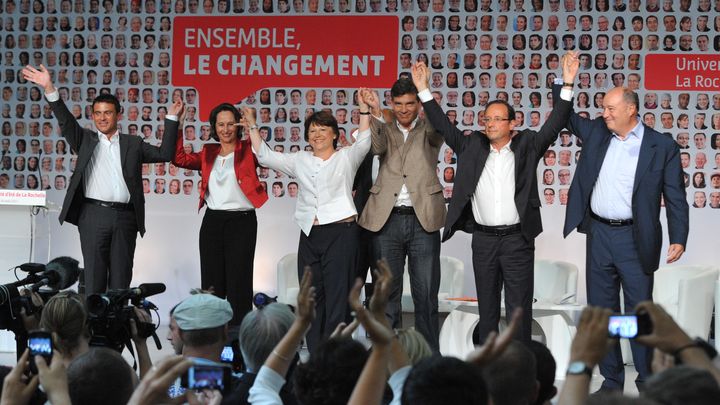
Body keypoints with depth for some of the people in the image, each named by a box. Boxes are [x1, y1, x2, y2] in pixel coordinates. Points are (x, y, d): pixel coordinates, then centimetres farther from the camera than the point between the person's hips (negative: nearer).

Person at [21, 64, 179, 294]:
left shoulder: (133, 144, 16)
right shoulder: (85, 140, 13)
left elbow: (164, 154, 12)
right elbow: (65, 120, 0)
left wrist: (171, 118, 7)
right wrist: (49, 89, -14)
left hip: (125, 217, 2)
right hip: (94, 214, -2)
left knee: (121, 279, 3)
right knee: (94, 276, -3)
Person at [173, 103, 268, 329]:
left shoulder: (247, 151, 2)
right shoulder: (208, 153, 14)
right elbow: (180, 158, 6)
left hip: (242, 220, -4)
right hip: (212, 220, 4)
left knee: (238, 282, -2)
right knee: (211, 284, 6)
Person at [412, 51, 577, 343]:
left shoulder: (527, 145, 2)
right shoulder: (472, 147, 8)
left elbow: (553, 126, -7)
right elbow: (444, 127, 7)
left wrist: (567, 85, -18)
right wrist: (424, 91, 0)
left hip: (517, 239, -2)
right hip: (483, 239, 3)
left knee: (519, 309, 1)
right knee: (487, 307, 10)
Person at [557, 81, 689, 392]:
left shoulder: (662, 146, -4)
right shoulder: (596, 132, 7)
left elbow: (675, 197, -4)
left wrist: (679, 239, -10)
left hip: (634, 238, -4)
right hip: (599, 234, 5)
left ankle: (648, 382, 11)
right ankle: (611, 381, 19)